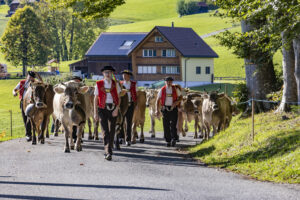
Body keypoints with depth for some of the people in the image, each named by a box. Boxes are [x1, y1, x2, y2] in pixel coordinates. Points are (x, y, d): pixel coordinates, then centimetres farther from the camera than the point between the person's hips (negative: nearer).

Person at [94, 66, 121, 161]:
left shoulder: (115, 84, 6)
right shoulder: (99, 84, 3)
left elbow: (118, 98, 4)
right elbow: (96, 99, 5)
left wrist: (116, 109, -11)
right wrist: (95, 113, 1)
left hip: (113, 109, 2)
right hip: (102, 109, -2)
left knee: (112, 131, 6)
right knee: (105, 131, -10)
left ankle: (108, 150, 22)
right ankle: (108, 153, -15)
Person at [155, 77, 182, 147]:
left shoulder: (175, 89, 2)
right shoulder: (162, 90, 2)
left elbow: (180, 97, 12)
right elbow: (158, 100, 4)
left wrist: (177, 101, -11)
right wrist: (157, 110, -4)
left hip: (173, 109, -1)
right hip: (165, 109, 1)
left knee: (173, 125, -10)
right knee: (166, 125, 3)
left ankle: (174, 140, -7)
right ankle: (168, 141, 11)